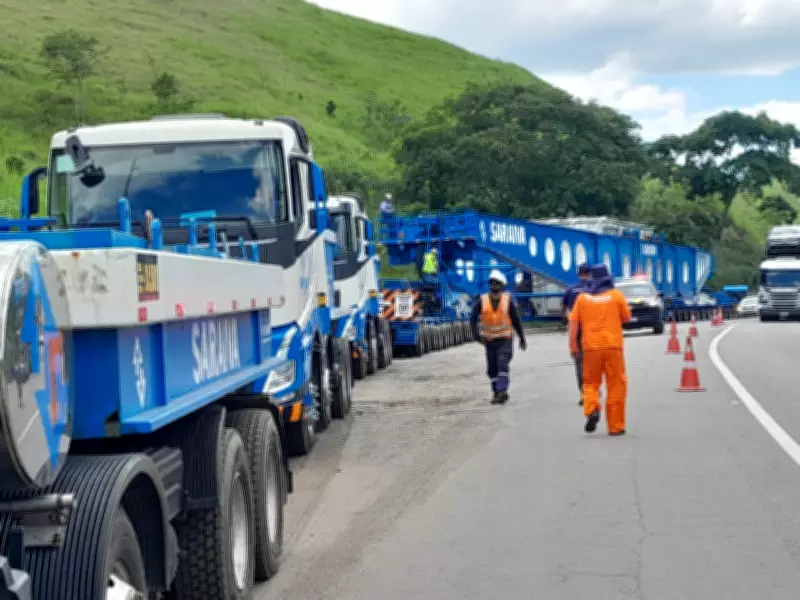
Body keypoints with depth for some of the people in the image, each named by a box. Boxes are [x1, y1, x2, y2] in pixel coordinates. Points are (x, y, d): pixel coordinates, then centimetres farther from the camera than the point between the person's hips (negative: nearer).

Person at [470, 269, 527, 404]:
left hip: (505, 339, -2)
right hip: (489, 340, 3)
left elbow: (516, 320, 5)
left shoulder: (508, 300, -2)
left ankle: (502, 391, -23)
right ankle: (496, 393, 22)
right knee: (492, 369, 8)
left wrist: (522, 338, 10)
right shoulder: (482, 301, -1)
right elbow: (473, 318, 0)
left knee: (502, 365, -18)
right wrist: (477, 334, -15)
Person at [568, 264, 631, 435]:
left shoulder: (583, 297, 4)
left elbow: (573, 322, 0)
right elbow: (626, 318, 9)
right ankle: (615, 426, 7)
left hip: (591, 346, 1)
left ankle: (591, 409, -15)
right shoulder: (616, 295, 2)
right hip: (613, 346, -1)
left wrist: (572, 344, 4)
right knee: (616, 386, 6)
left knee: (591, 383, 14)